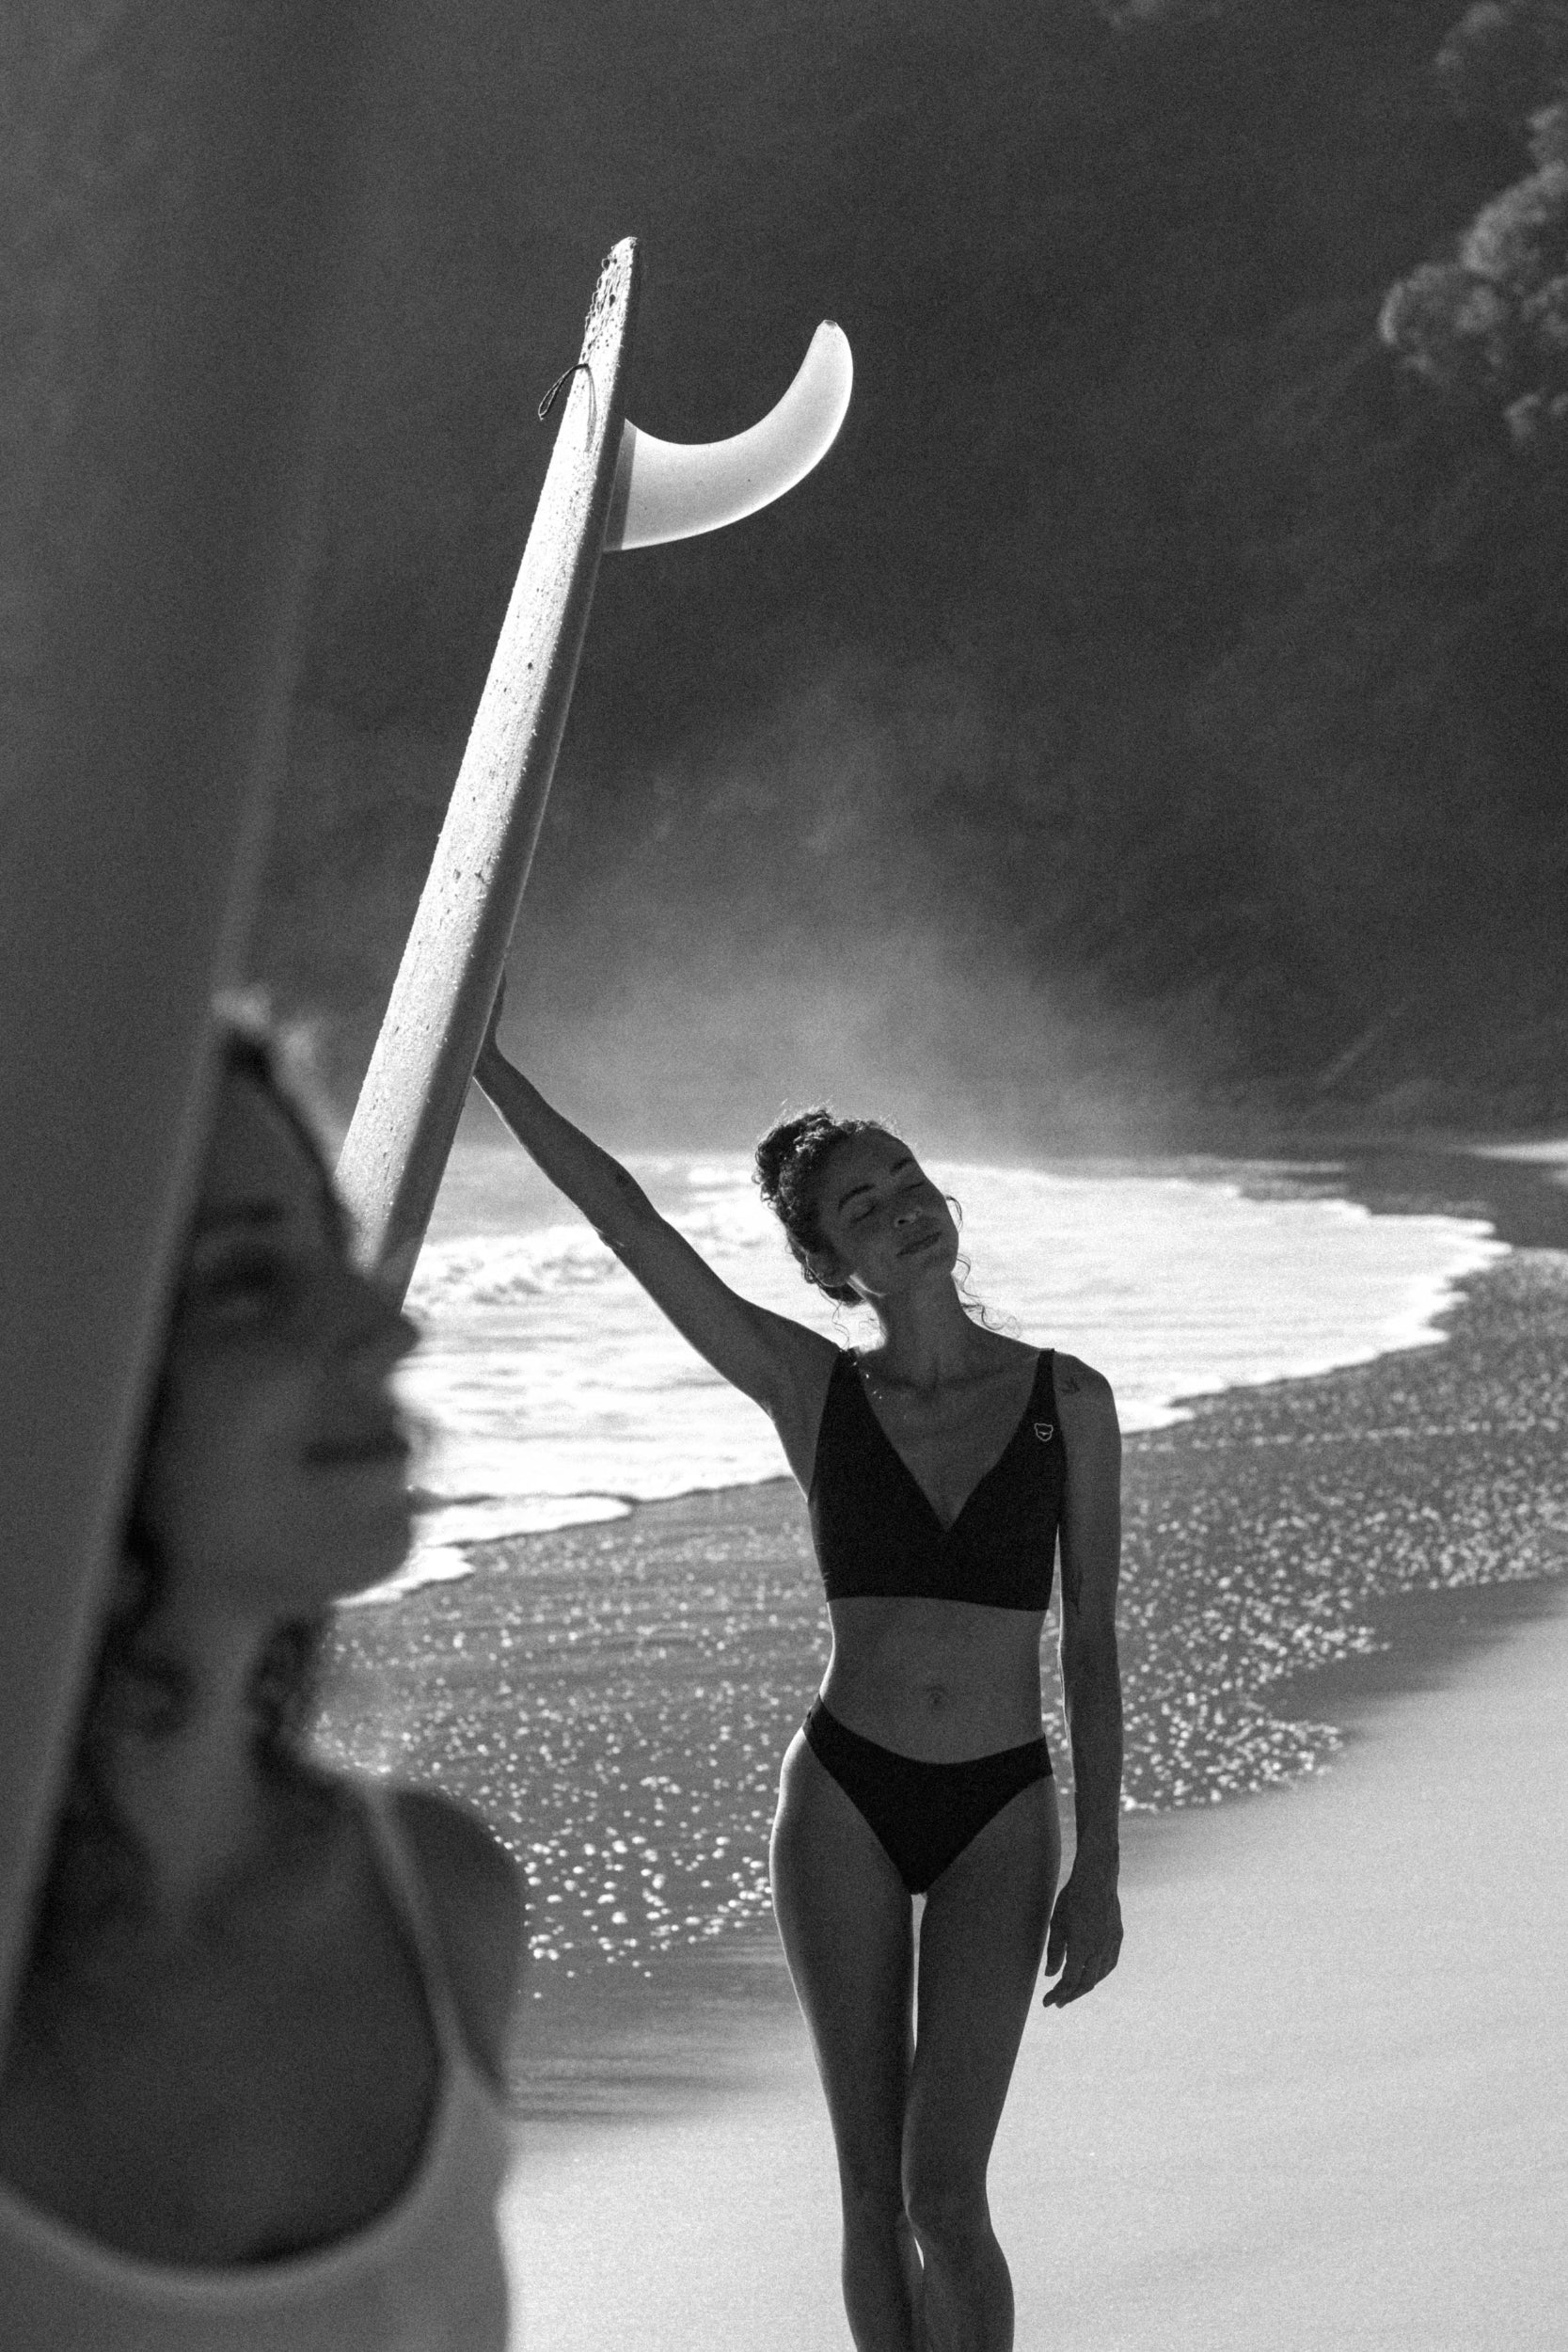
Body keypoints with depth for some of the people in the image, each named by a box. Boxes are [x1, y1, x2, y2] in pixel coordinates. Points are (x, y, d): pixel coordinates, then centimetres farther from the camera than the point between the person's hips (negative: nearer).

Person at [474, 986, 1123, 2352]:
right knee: (873, 2184, 4)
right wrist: (490, 1069, -16)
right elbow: (626, 1223, -8)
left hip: (999, 1819, -1)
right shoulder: (812, 1390, -1)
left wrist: (1099, 1866, -5)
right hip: (844, 1795, 1)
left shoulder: (1067, 1400, -2)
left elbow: (1092, 1644, 0)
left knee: (945, 2190, -12)